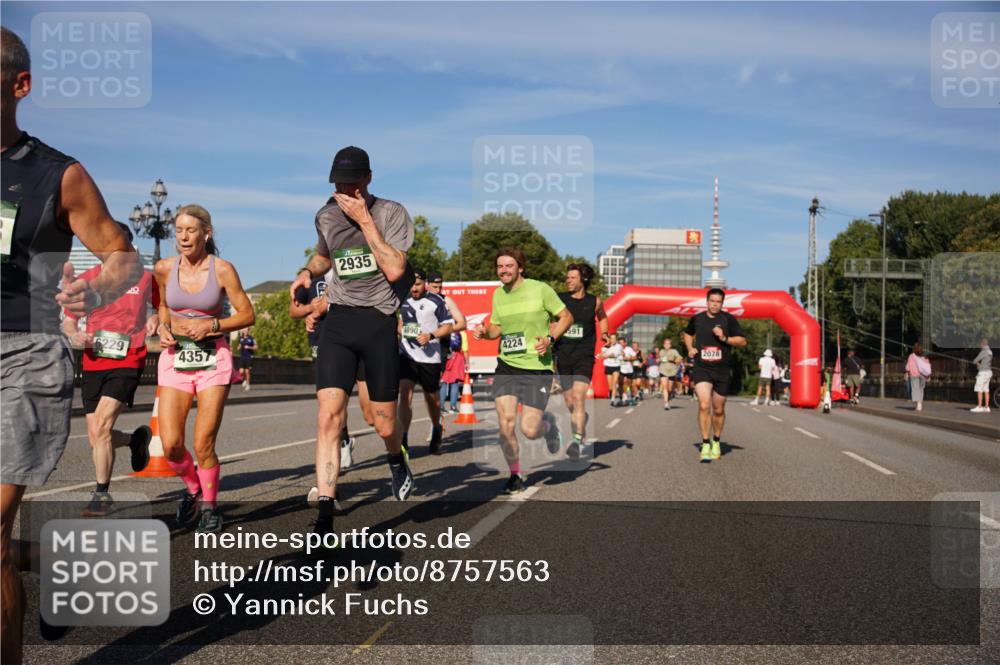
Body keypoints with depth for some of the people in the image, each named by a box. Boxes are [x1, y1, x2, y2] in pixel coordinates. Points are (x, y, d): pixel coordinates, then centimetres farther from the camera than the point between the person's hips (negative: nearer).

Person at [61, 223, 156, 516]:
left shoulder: (145, 278, 2)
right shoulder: (86, 280, 5)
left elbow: (162, 306, 19)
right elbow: (68, 321, 12)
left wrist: (155, 320, -2)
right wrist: (73, 335, -10)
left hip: (127, 362, -3)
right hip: (93, 363, 4)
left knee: (100, 428, -18)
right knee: (96, 438, 6)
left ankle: (101, 493, -3)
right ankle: (137, 438, 38)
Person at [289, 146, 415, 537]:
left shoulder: (391, 212, -4)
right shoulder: (325, 217, 10)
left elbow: (394, 270, -17)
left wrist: (364, 219, -17)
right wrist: (307, 272, 9)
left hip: (379, 320, -3)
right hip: (338, 319, 3)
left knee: (385, 427, 4)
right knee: (328, 417, -13)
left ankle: (397, 461, 41)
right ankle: (325, 514, -12)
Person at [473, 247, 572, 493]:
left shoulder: (540, 289, -6)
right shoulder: (498, 294, 9)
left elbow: (566, 317, 0)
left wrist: (550, 339, -16)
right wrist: (485, 332, -1)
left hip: (538, 367, -4)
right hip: (507, 365, 4)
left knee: (529, 431, -10)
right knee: (505, 422, -10)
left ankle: (549, 423, 29)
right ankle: (515, 475, 13)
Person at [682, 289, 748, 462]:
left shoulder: (728, 319, -1)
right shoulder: (697, 318, 5)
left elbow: (742, 341, -2)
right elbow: (687, 334, 26)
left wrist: (724, 338, -17)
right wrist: (690, 348, 8)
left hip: (722, 370, 0)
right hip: (701, 369, 0)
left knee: (718, 410, 12)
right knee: (704, 406, -17)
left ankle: (716, 441, 33)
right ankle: (705, 444, -10)